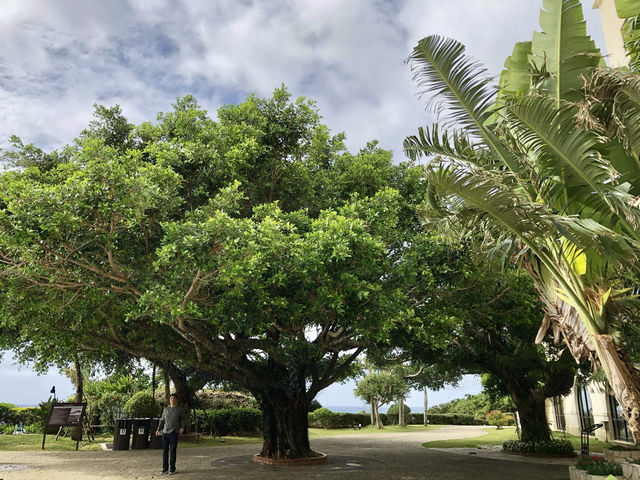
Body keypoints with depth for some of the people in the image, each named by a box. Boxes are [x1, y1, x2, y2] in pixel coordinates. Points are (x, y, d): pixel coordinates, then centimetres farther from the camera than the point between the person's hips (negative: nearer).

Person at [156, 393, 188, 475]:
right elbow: (162, 420, 17)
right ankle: (165, 469, 15)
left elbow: (184, 419, 5)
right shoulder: (166, 409, 12)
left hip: (174, 432, -4)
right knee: (165, 451, 5)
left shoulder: (180, 409, 3)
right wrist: (158, 429, 7)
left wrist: (182, 427, -10)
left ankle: (172, 469, 4)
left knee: (172, 451, -4)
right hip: (165, 432, 4)